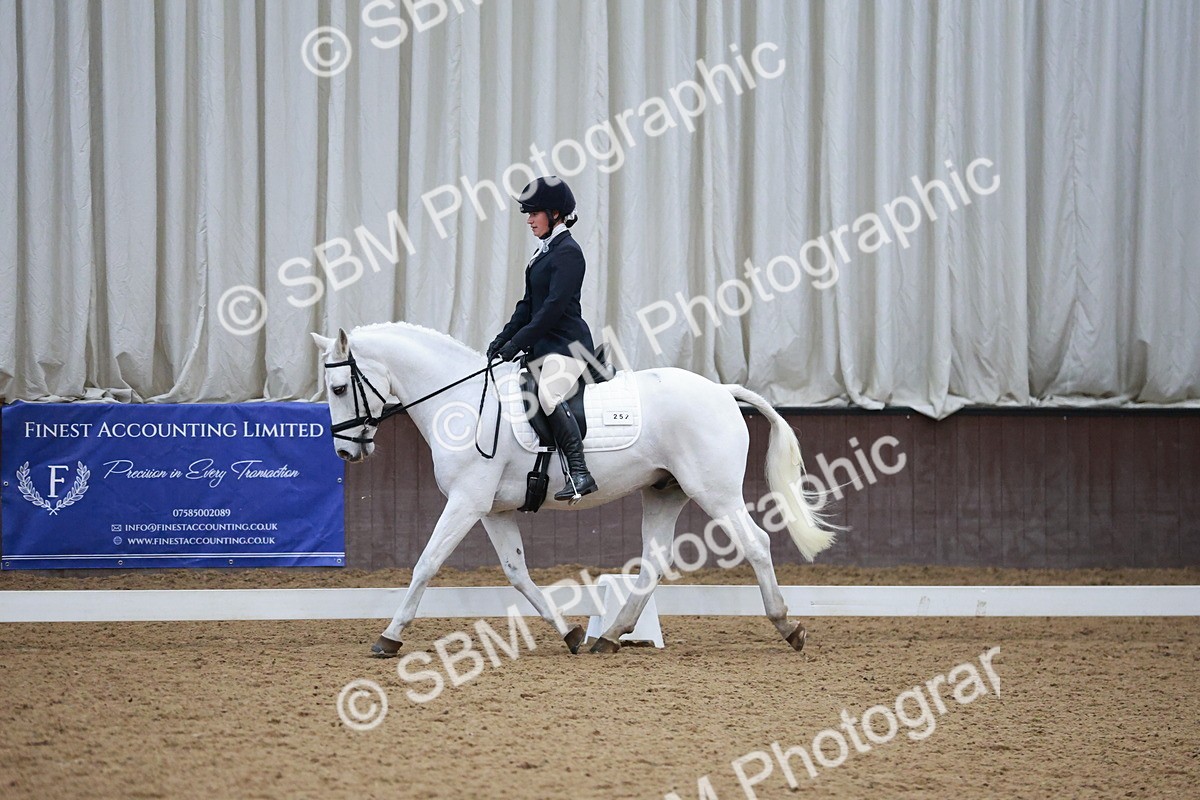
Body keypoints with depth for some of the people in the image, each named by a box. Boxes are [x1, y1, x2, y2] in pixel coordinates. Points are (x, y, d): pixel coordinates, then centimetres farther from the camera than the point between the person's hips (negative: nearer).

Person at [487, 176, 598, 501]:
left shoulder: (567, 251, -11)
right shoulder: (544, 252, 18)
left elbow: (554, 306, -19)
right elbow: (529, 304, 20)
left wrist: (518, 341, -19)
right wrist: (503, 339, 8)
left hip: (566, 343, -11)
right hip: (542, 347, 11)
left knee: (549, 394, -30)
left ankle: (579, 473, -34)